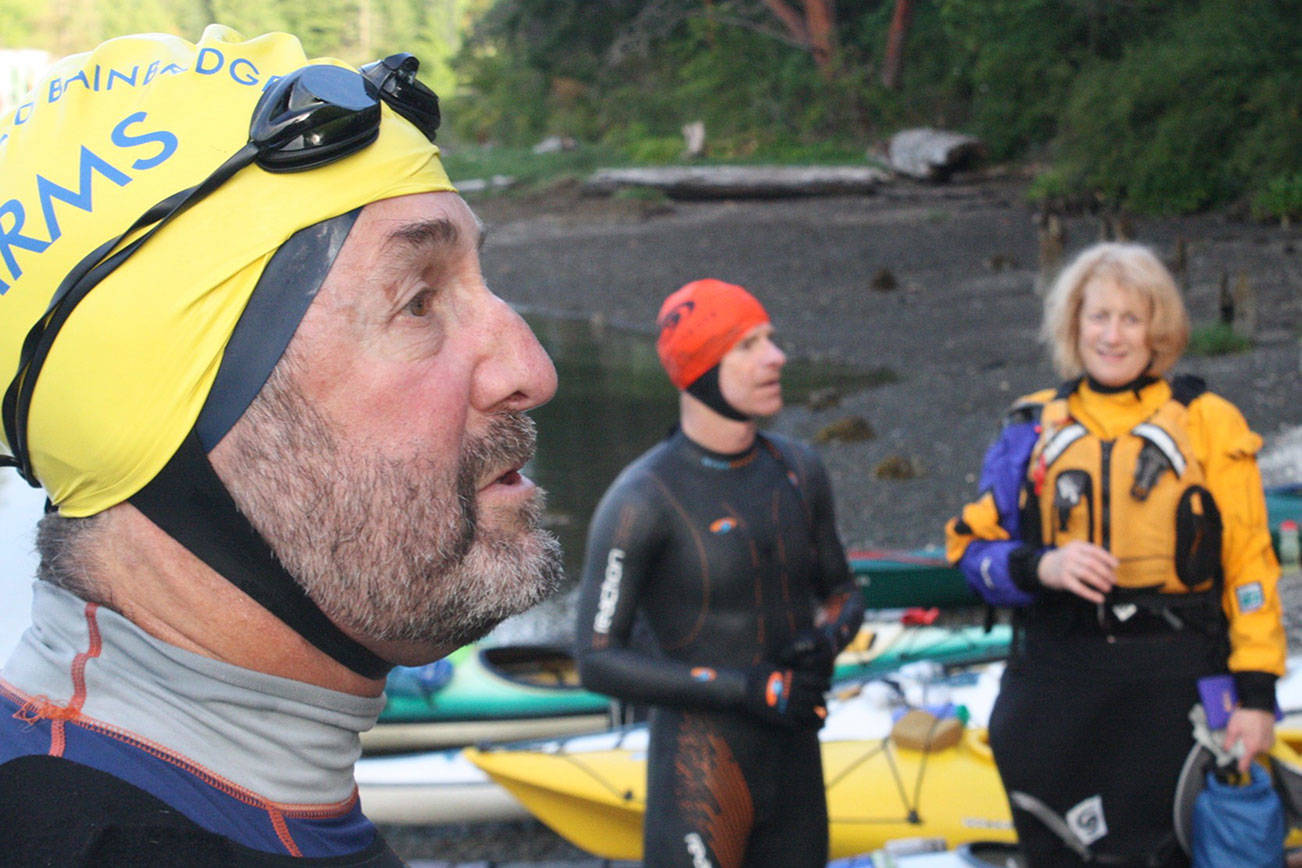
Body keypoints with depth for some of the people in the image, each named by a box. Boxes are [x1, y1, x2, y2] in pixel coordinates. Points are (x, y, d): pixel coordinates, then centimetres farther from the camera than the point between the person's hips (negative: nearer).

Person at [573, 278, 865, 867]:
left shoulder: (798, 471, 7)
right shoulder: (641, 501, -14)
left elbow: (841, 593, 20)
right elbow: (598, 660, -16)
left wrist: (827, 642, -5)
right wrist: (745, 689, -20)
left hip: (796, 765, 7)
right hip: (699, 772, -6)